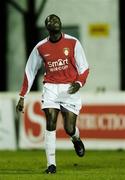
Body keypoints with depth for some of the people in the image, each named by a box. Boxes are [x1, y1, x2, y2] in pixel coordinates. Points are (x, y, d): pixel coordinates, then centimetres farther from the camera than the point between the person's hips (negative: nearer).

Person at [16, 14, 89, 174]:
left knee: (69, 129, -4)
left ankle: (76, 140, 34)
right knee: (50, 124, -12)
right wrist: (22, 97, 10)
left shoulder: (73, 43, -1)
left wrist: (79, 83, -17)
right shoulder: (40, 47, 4)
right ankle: (51, 164, -8)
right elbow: (30, 71, 12)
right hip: (51, 88, 1)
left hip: (70, 89, -1)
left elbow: (83, 67, 3)